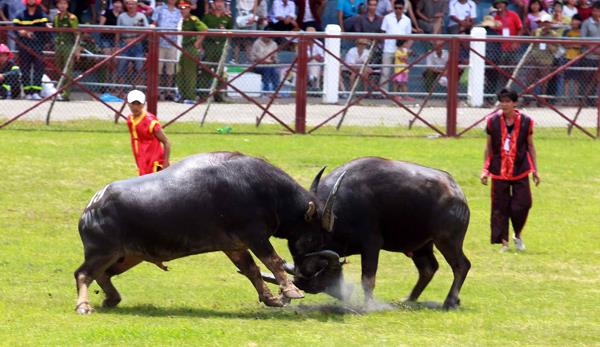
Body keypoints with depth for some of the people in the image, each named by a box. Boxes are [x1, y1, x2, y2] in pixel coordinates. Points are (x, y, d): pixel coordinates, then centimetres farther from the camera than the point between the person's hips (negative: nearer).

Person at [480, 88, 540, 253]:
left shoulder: (525, 122, -1)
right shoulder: (493, 121, 0)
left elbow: (530, 146, 8)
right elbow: (489, 147, 8)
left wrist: (535, 169, 8)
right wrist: (485, 169, 5)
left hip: (520, 171, 0)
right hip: (499, 172, 0)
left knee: (522, 205, -4)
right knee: (500, 208, 0)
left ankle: (518, 236, 21)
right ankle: (504, 242, 10)